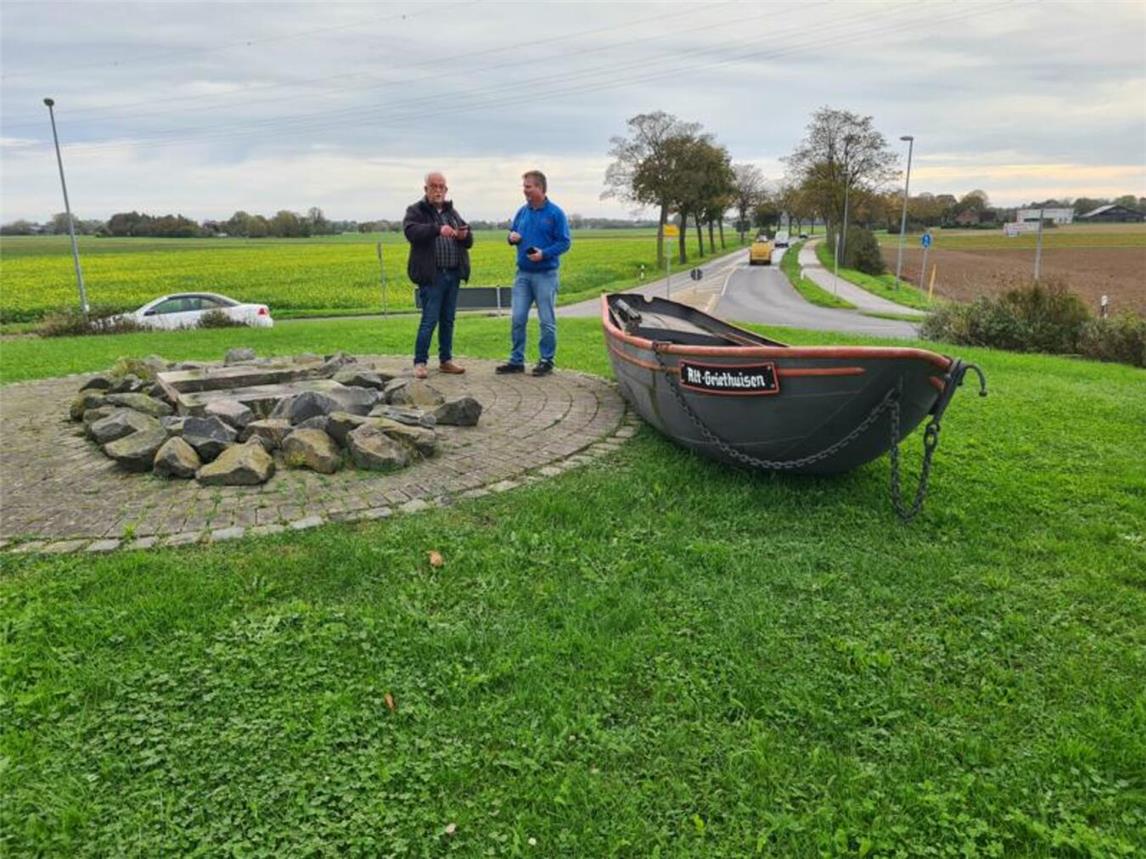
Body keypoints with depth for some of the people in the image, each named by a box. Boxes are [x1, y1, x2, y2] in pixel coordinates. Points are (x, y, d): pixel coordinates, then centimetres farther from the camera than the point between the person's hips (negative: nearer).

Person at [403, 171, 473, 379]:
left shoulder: (452, 212, 17)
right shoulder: (416, 211, 0)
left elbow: (469, 241, 14)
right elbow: (411, 231, -21)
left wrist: (465, 236, -11)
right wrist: (437, 229, -35)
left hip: (453, 275, 6)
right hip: (431, 275, -6)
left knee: (448, 320, 11)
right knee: (429, 320, -7)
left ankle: (446, 360, 20)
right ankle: (420, 363, 2)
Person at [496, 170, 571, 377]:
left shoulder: (555, 213, -7)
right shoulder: (523, 211, 8)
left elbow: (564, 242, -9)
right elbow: (513, 231, 21)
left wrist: (544, 254, -21)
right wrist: (512, 236, -3)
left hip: (545, 274, -5)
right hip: (523, 273, 5)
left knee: (547, 321, 2)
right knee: (518, 319, 4)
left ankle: (547, 361, 12)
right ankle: (517, 360, 13)